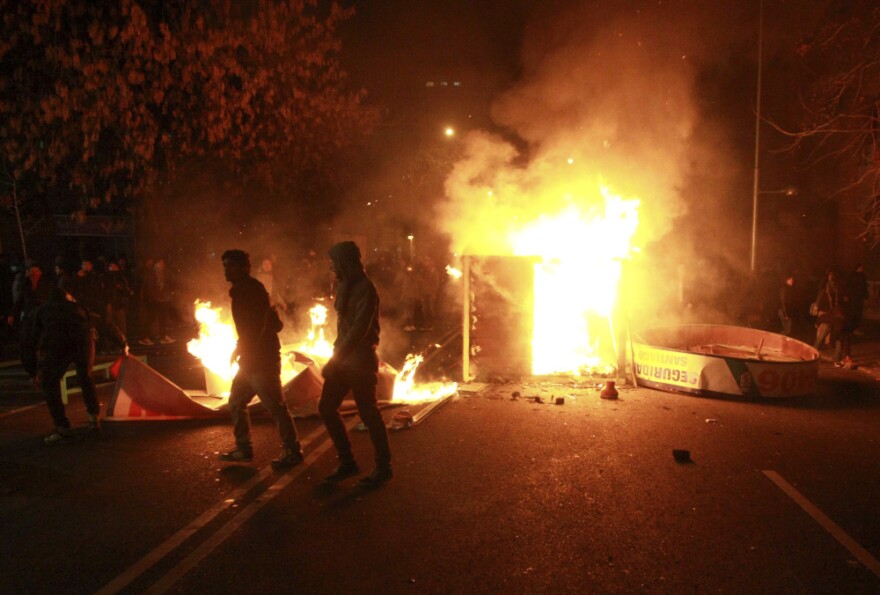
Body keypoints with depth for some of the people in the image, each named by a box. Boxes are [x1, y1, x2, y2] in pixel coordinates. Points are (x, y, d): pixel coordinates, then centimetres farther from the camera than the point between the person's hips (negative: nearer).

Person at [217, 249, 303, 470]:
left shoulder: (252, 289, -12)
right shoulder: (242, 291, 17)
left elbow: (257, 325, -23)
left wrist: (239, 348, -19)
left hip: (261, 359, -11)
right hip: (251, 358, 11)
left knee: (275, 406, -6)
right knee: (236, 403, 15)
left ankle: (293, 452, 2)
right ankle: (244, 449, 24)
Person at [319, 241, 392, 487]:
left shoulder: (365, 289, -15)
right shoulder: (345, 286, 12)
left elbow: (360, 328, -22)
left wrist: (336, 358, -21)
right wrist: (336, 355, 7)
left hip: (360, 359, -9)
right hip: (343, 357, 9)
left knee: (369, 413, -1)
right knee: (326, 407, 9)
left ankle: (383, 467, 14)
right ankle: (347, 462, 20)